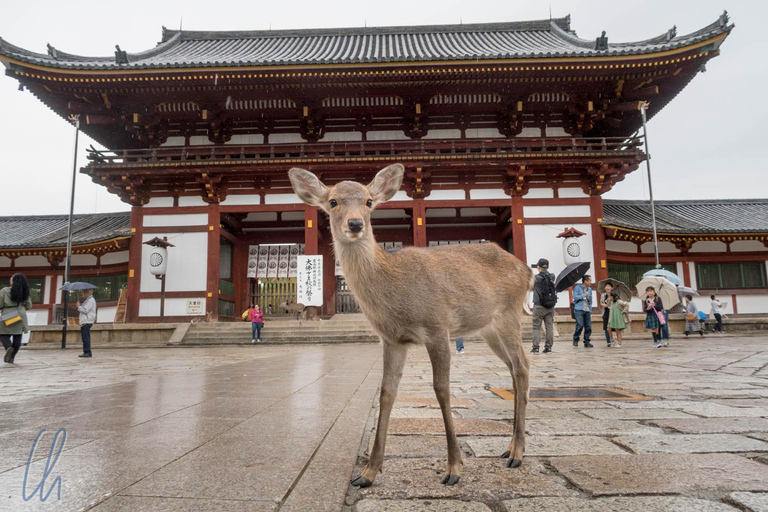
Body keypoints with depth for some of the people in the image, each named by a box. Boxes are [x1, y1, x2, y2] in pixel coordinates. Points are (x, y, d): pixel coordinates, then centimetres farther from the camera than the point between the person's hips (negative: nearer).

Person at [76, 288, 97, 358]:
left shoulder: (91, 300, -10)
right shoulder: (88, 300, 24)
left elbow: (85, 310, -18)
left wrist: (79, 306, -4)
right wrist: (80, 306, 10)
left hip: (87, 322, -11)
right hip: (85, 322, 11)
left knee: (85, 338, -12)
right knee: (85, 338, 12)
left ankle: (87, 352, -12)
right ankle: (86, 352, 15)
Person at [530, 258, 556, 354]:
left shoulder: (536, 278, -9)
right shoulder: (552, 277, 3)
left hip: (539, 306, -4)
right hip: (550, 306, 4)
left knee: (536, 327, 0)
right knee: (549, 327, 8)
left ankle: (536, 347, -4)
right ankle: (548, 347, 10)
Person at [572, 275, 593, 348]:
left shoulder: (589, 289, 16)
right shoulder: (577, 287, -1)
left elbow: (590, 300, 20)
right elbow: (575, 297, -13)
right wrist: (584, 295, -6)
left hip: (587, 310, 6)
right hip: (579, 310, -6)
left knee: (588, 327, 0)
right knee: (580, 325, -14)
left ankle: (586, 342, 10)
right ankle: (575, 340, 4)